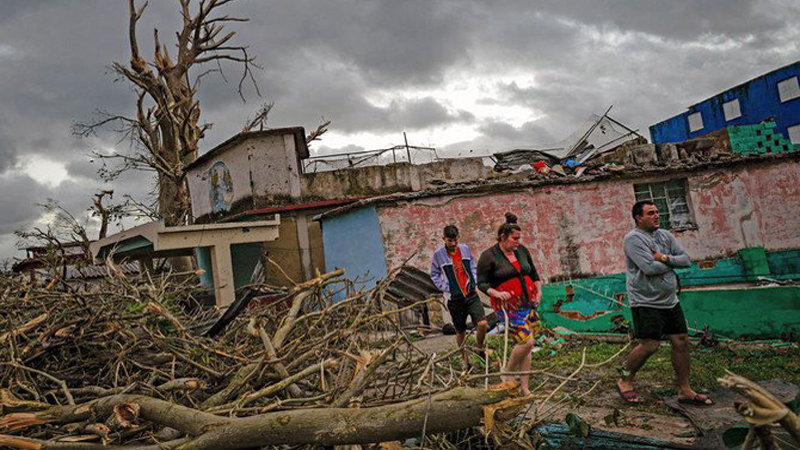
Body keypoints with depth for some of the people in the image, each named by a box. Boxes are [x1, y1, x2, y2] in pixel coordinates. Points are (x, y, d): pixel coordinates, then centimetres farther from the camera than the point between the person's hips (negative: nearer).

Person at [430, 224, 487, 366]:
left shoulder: (465, 249, 5)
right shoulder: (438, 255, -4)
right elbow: (434, 275, 3)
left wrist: (475, 283, 3)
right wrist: (446, 289, -8)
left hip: (471, 294, 2)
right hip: (455, 298, -2)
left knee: (482, 323, -15)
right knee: (460, 331, 7)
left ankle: (480, 349, 12)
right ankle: (465, 359, 26)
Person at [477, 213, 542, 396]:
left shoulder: (522, 250, 8)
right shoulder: (488, 256, -10)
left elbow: (533, 273, 20)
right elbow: (481, 283, -8)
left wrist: (539, 292, 8)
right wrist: (496, 293, -24)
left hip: (528, 303, 6)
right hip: (508, 307, -6)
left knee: (526, 344, 7)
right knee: (527, 342, -16)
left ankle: (525, 388, 17)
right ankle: (508, 372, 10)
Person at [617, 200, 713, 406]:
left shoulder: (664, 235, 12)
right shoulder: (633, 238, -12)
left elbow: (686, 259, 7)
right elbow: (649, 268, -22)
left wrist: (664, 258, -12)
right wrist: (671, 262, -4)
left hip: (670, 301, 8)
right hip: (646, 302, -8)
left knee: (681, 342, 6)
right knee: (649, 345, -13)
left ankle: (685, 391, 17)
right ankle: (624, 381, 8)